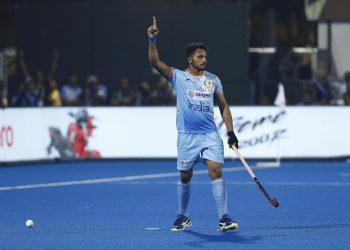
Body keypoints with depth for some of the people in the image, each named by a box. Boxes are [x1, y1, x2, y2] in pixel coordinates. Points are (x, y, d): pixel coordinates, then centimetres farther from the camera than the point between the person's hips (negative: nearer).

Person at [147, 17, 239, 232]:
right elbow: (155, 62, -10)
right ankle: (183, 217, 24)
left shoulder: (213, 80, 10)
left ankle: (224, 218, -13)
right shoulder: (178, 77, 1)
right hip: (187, 135, -1)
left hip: (210, 134, 1)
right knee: (185, 176, 7)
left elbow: (223, 106, 13)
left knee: (216, 171, -12)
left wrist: (231, 132, 6)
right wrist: (152, 40, -22)